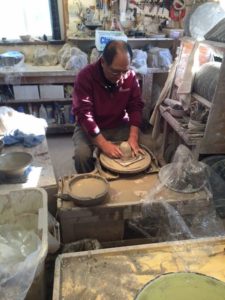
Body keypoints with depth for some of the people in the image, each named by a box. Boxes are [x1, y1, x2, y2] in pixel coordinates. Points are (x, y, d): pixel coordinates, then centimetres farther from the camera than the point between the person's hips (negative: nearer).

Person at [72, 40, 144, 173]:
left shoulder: (131, 76, -10)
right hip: (90, 128, -3)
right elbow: (84, 113, -26)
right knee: (82, 154, -28)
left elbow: (136, 106, -8)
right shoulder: (86, 76, -22)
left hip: (119, 127, 3)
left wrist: (133, 136, -23)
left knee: (138, 151, -15)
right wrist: (103, 143, -33)